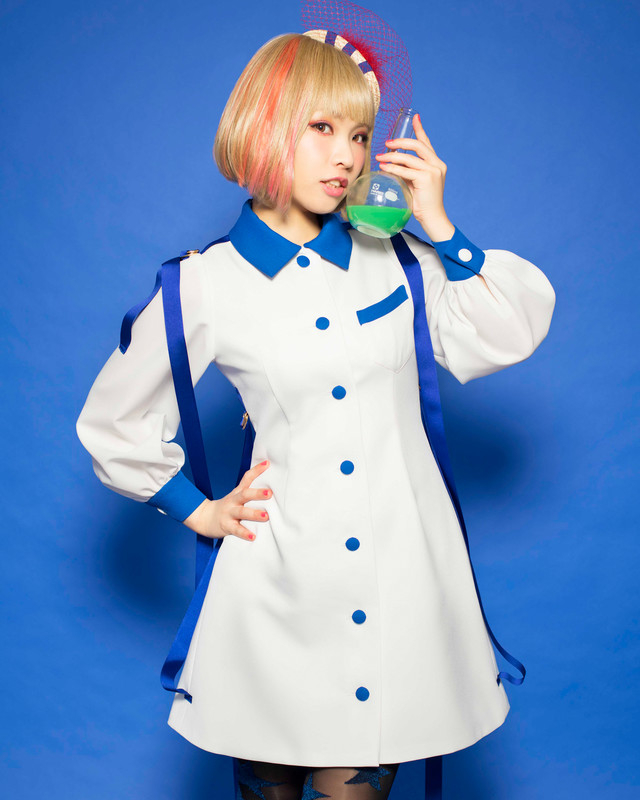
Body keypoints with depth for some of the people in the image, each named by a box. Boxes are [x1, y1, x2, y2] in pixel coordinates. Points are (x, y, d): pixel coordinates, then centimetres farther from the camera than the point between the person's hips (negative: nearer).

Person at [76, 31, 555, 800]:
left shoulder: (394, 256, 5)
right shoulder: (205, 283, -2)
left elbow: (508, 336, 0)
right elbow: (113, 421, 9)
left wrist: (440, 227, -5)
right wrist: (199, 511, 7)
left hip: (401, 570, 2)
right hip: (282, 580, -1)